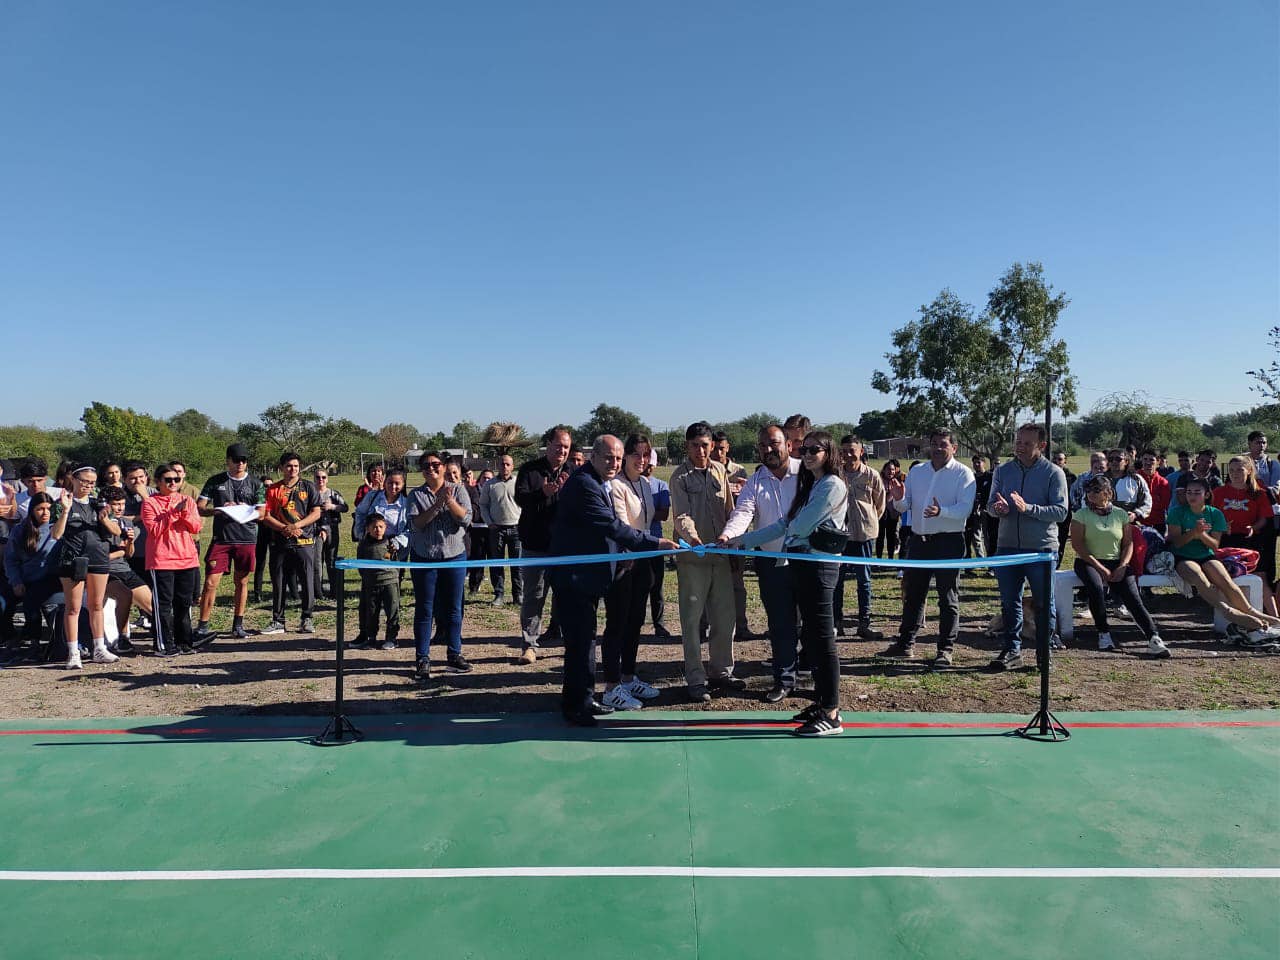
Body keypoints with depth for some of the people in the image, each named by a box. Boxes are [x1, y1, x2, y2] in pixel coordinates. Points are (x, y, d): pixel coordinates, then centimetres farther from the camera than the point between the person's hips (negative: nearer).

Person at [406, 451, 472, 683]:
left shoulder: (457, 490, 4)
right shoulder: (416, 495, 3)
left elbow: (465, 518, -8)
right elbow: (415, 523, -11)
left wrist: (449, 501, -21)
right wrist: (436, 505, -20)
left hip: (455, 556, 1)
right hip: (424, 558, 0)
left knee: (453, 608, 7)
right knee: (424, 610, 2)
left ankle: (455, 654, 18)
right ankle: (423, 660, 7)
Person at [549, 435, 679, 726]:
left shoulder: (594, 483, 14)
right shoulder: (584, 484, -20)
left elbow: (608, 525, 20)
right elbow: (612, 527, -24)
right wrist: (655, 543, -22)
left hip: (585, 574, 11)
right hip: (574, 575, -11)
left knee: (584, 639, 17)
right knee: (580, 640, -4)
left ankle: (583, 699, 29)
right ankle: (574, 705, 7)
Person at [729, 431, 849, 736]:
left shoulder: (832, 486, -10)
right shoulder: (810, 486, 19)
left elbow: (799, 526, -15)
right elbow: (785, 525, 17)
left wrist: (789, 527, 9)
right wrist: (742, 540, 14)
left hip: (819, 567, -9)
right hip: (802, 565, 9)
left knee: (823, 639, -6)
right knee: (811, 637, 12)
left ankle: (831, 715, -1)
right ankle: (824, 703, 21)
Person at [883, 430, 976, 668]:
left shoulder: (963, 474, -4)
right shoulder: (917, 471, 12)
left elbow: (965, 508, -16)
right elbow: (904, 507, 10)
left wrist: (941, 511, -34)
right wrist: (899, 499, -14)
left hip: (949, 541, -5)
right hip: (919, 540, 5)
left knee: (948, 597, 2)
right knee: (912, 593, 11)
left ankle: (946, 649, 9)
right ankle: (906, 644, 20)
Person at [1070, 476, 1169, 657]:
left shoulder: (1120, 514, 10)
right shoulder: (1081, 515, 2)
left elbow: (1128, 543, 10)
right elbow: (1077, 545, -6)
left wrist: (1122, 566, -8)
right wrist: (1100, 568, -13)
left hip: (1116, 562, 2)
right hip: (1089, 562, -2)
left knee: (1132, 596, -20)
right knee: (1096, 586, -33)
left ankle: (1154, 638, -26)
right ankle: (1104, 634, -19)